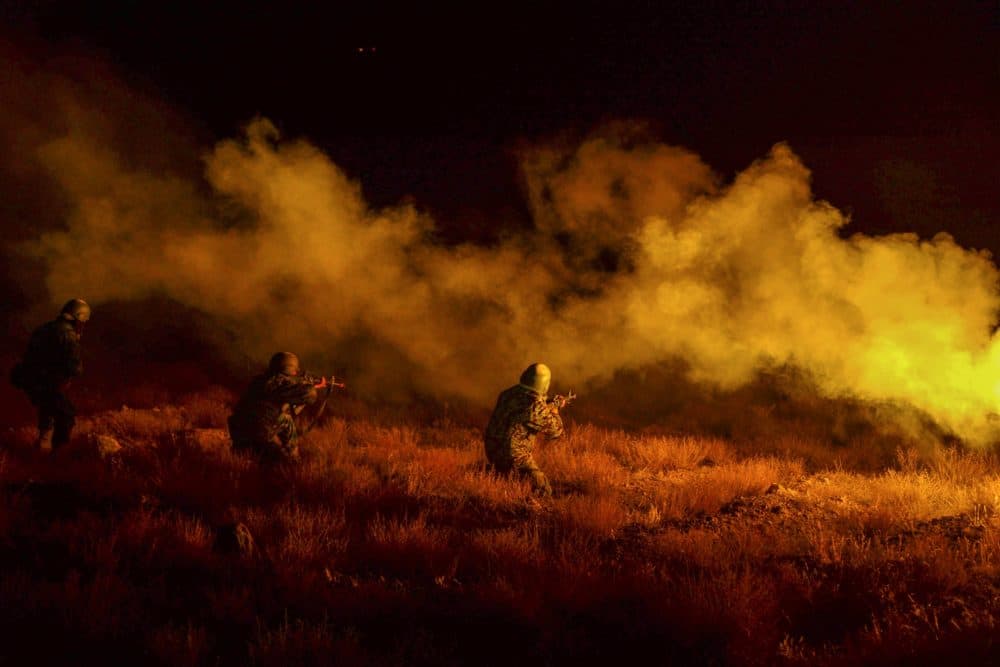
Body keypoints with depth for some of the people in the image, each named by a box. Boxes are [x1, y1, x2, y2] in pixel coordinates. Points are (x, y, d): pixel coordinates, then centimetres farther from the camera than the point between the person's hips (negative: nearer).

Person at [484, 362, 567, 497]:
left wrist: (546, 406, 29)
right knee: (543, 491, -2)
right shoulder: (537, 407, -17)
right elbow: (556, 431, -3)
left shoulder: (507, 394, 3)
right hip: (515, 456, -7)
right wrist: (554, 409, 14)